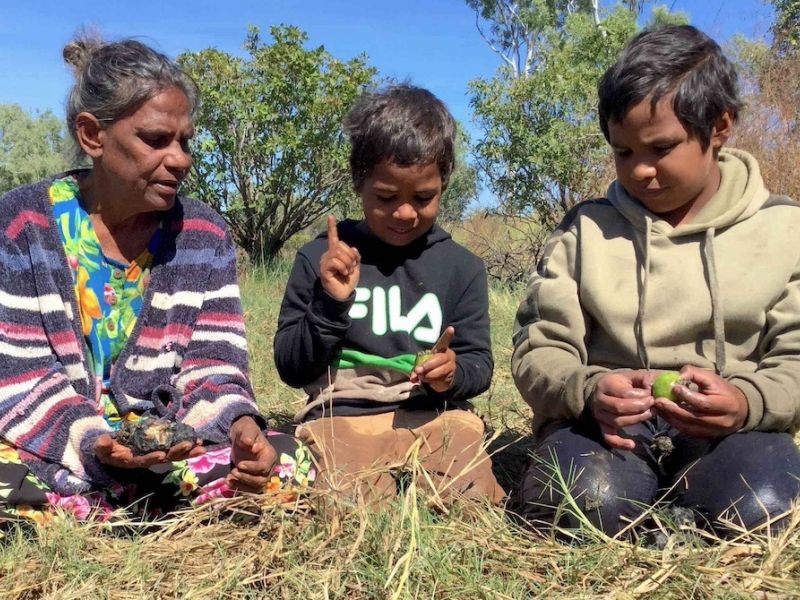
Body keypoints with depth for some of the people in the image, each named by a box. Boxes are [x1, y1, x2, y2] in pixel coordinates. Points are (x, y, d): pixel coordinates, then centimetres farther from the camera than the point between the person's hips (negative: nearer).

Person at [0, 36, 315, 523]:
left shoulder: (206, 236, 3)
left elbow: (212, 364, -1)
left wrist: (239, 425, -24)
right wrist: (90, 443, -27)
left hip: (171, 450, 3)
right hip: (52, 453, -2)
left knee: (291, 464, -23)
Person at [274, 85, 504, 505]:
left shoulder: (462, 266, 8)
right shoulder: (321, 258, 4)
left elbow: (479, 364, 10)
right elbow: (292, 369, 4)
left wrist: (454, 372, -14)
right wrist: (330, 303, -13)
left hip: (435, 415, 3)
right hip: (345, 414, -2)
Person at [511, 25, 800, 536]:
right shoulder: (586, 229, 5)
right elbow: (539, 349, 2)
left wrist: (748, 402, -21)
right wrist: (588, 390, -22)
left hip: (727, 431, 2)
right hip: (608, 425, -1)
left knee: (755, 512, -32)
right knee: (588, 503, -34)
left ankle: (653, 515, -3)